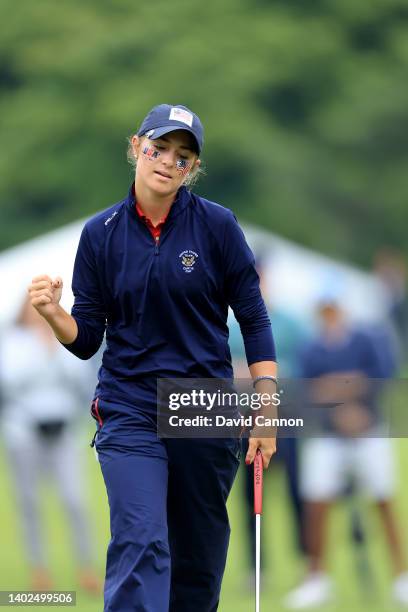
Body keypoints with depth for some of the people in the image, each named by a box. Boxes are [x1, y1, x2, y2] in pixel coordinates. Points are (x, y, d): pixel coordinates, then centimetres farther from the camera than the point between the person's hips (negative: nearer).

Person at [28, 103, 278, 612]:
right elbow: (86, 340, 3)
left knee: (200, 559, 10)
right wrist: (53, 313, -19)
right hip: (130, 412, -1)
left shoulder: (217, 226, -4)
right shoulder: (101, 234, 0)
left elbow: (254, 320, 0)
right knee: (140, 546, -17)